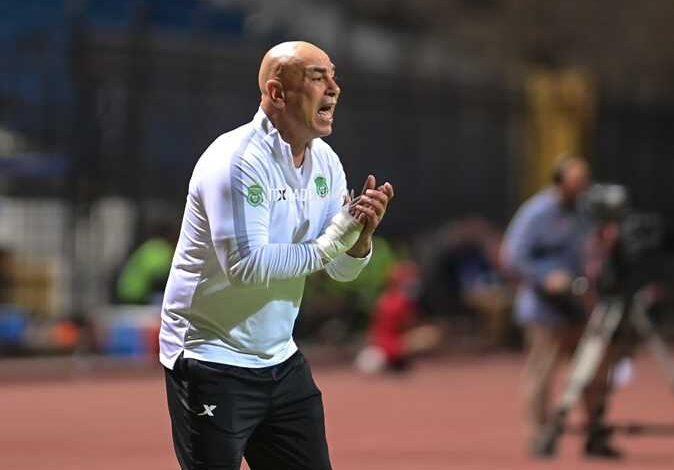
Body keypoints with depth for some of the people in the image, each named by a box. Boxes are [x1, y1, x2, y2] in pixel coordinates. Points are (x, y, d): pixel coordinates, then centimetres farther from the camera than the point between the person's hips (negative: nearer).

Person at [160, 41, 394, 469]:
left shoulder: (325, 162, 5)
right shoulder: (237, 161, -19)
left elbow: (343, 270, 8)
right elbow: (247, 265, -29)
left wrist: (361, 232, -13)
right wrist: (330, 242, -25)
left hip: (282, 361, 8)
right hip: (213, 363, -8)